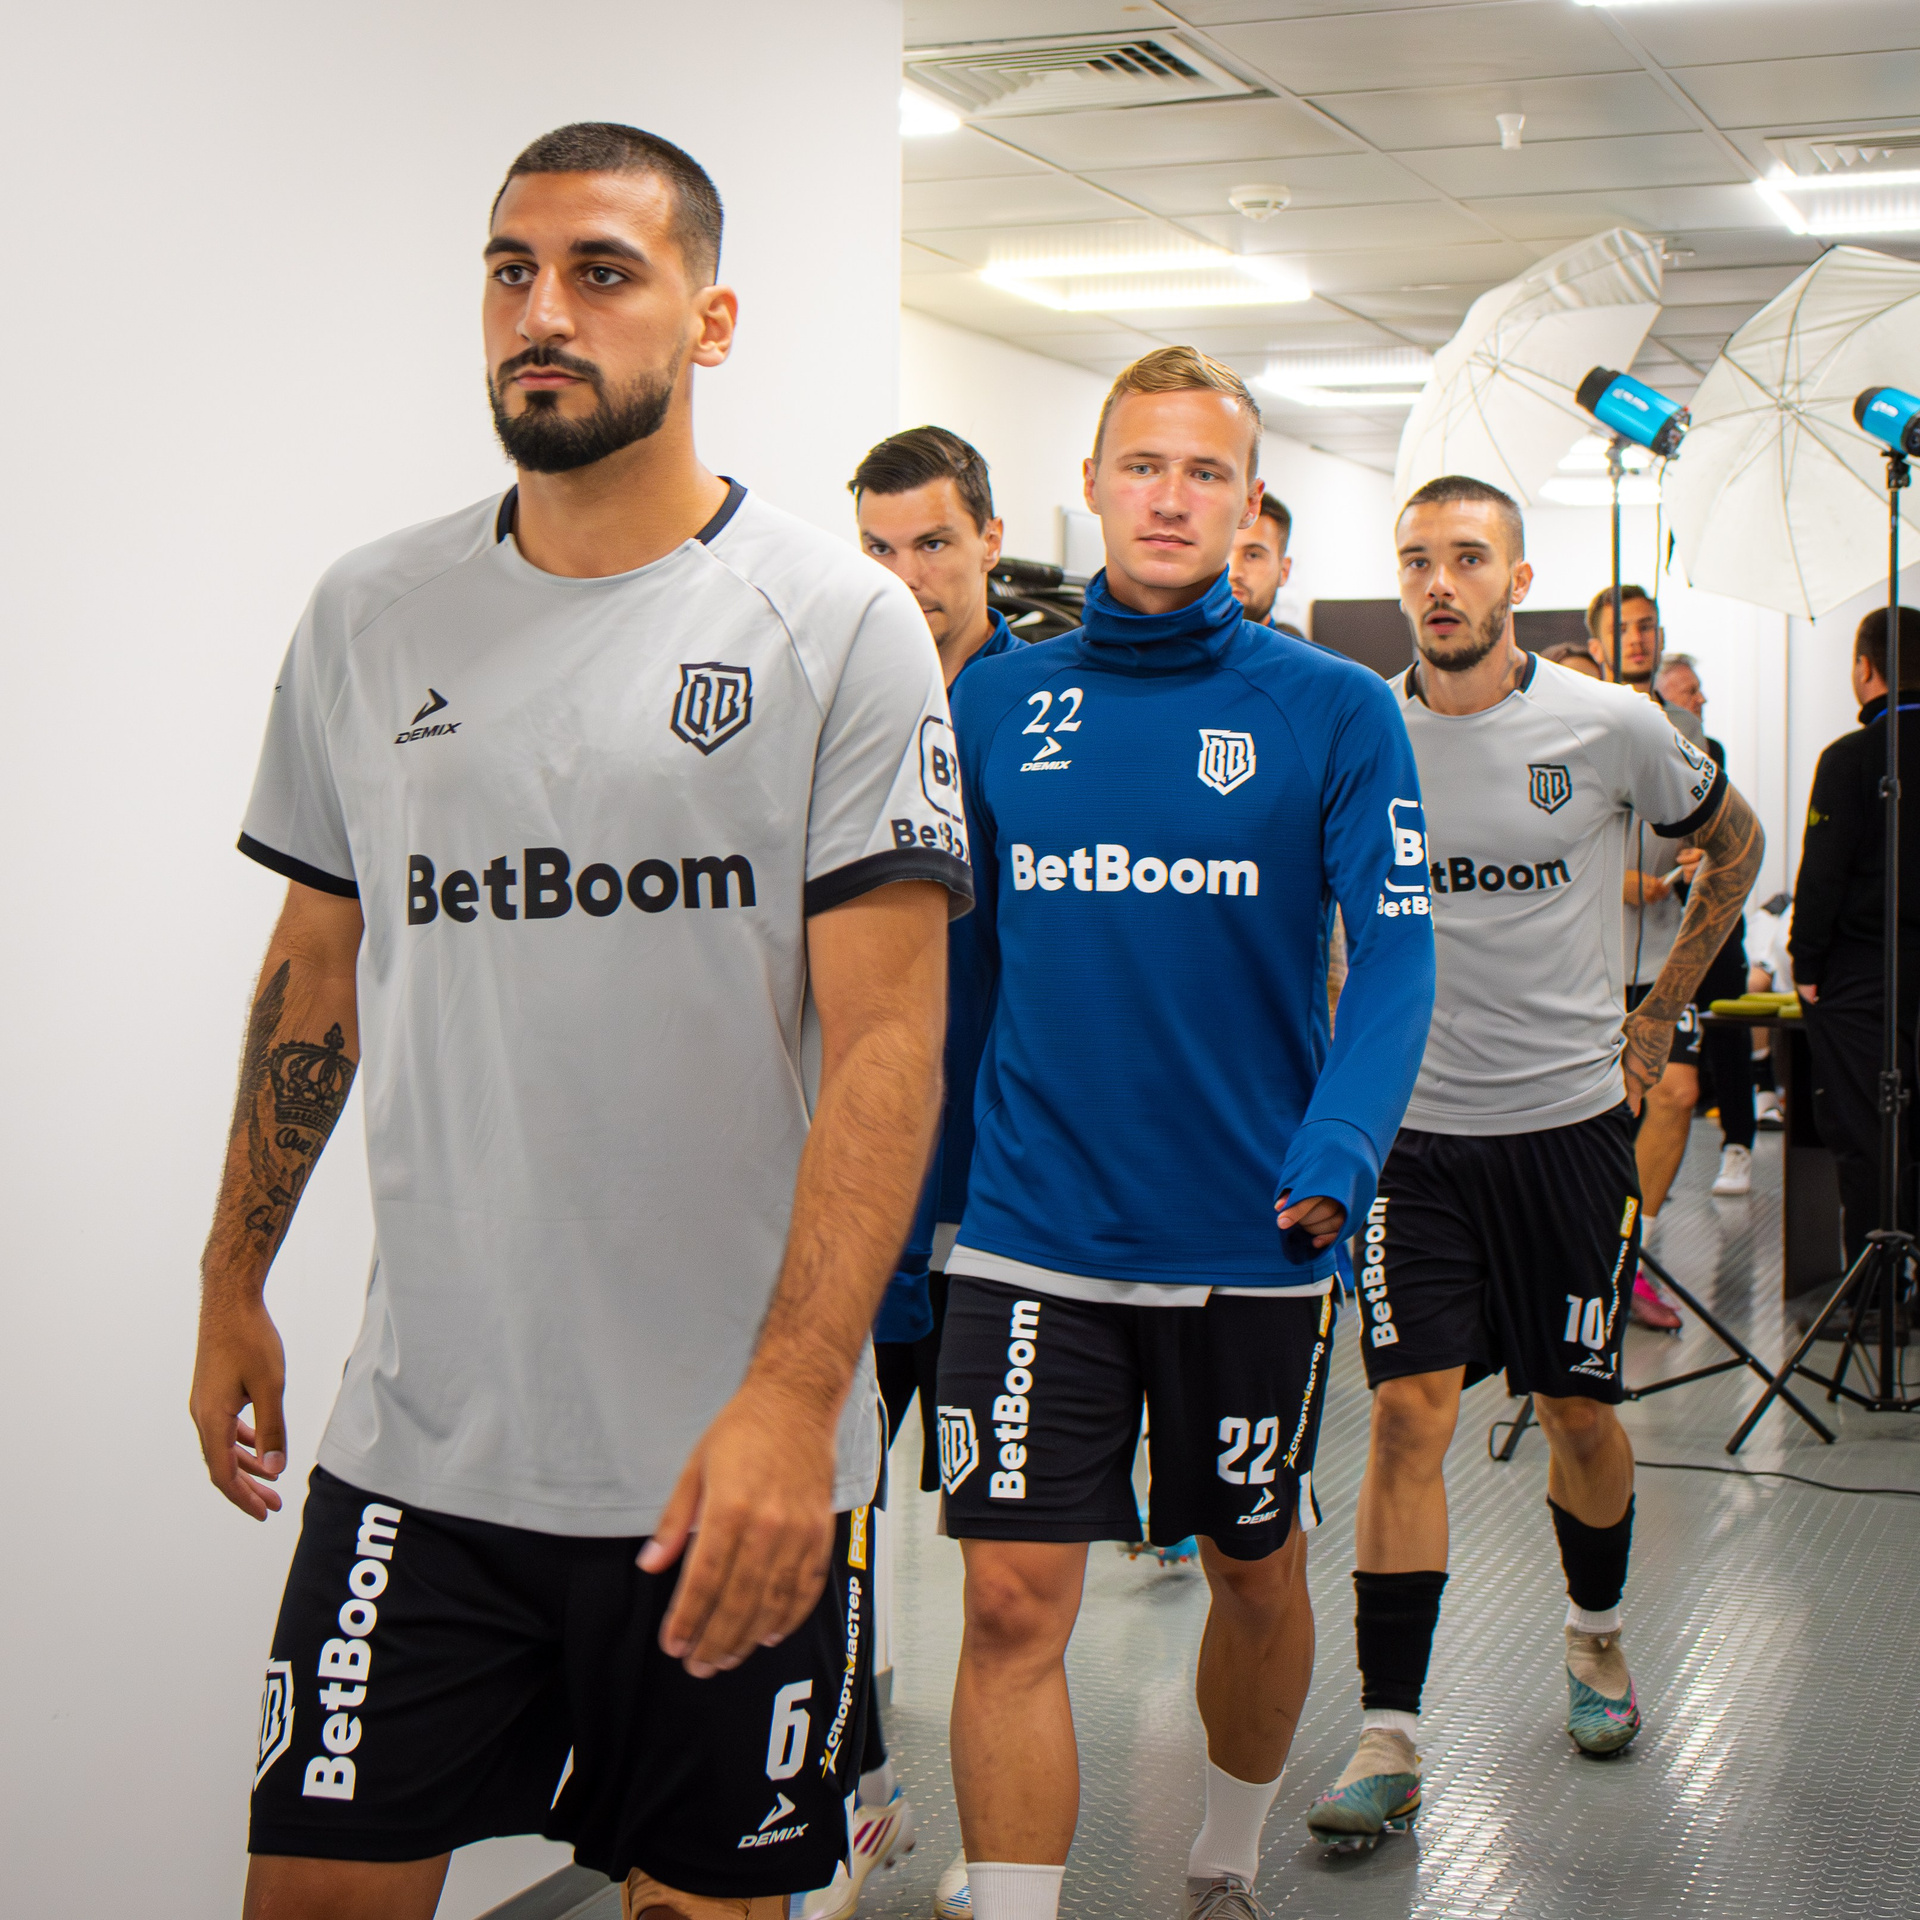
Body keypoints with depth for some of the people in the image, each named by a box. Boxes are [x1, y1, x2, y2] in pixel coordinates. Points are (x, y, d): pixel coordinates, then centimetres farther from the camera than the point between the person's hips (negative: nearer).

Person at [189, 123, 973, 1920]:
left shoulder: (840, 624, -6)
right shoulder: (369, 613, 7)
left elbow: (887, 1039, -11)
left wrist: (792, 1398, -20)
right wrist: (235, 1276, 17)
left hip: (742, 1456, -3)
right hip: (419, 1430, 3)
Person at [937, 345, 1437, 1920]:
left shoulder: (1335, 710, -4)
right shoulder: (999, 700, 4)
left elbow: (1395, 953, -10)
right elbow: (948, 945, 11)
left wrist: (1337, 1155, -25)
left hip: (1252, 1239, 0)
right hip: (1032, 1232, 1)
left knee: (1255, 1569, 17)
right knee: (1015, 1599, -5)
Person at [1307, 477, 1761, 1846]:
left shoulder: (1610, 729, -5)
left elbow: (1734, 846, 13)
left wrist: (1657, 1017, 11)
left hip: (1570, 1120, 0)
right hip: (1410, 1130, 0)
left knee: (1579, 1412, 11)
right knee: (1409, 1413, -7)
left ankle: (1596, 1634, 39)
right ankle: (1389, 1737, -2)